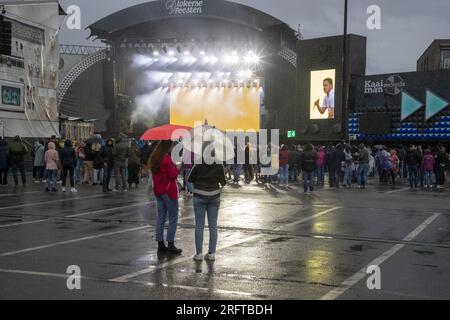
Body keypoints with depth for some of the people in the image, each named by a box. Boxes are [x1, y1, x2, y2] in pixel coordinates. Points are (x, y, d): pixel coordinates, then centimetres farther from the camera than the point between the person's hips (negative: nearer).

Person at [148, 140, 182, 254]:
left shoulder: (154, 158, 8)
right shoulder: (167, 159, -18)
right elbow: (172, 175, -19)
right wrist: (177, 169, -1)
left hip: (158, 191, 8)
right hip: (169, 191, -8)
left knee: (160, 217, 10)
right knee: (173, 218, 2)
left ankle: (160, 244, 12)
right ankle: (170, 244, 1)